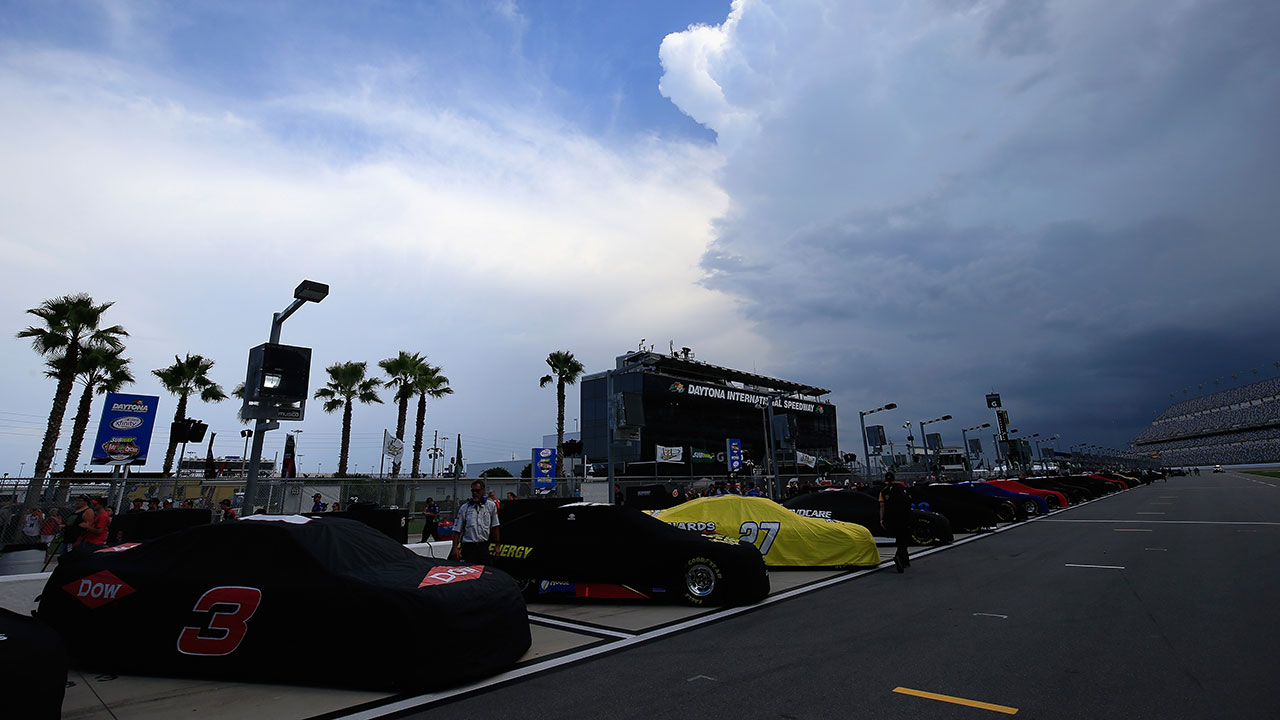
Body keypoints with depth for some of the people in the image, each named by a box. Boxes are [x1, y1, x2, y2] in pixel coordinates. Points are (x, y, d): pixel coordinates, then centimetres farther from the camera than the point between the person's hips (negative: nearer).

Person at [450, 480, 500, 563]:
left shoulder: (491, 506, 6)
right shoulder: (464, 508, 6)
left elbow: (495, 527, 8)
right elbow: (457, 530, 5)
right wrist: (455, 548, -4)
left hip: (484, 547, 0)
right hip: (468, 547, 0)